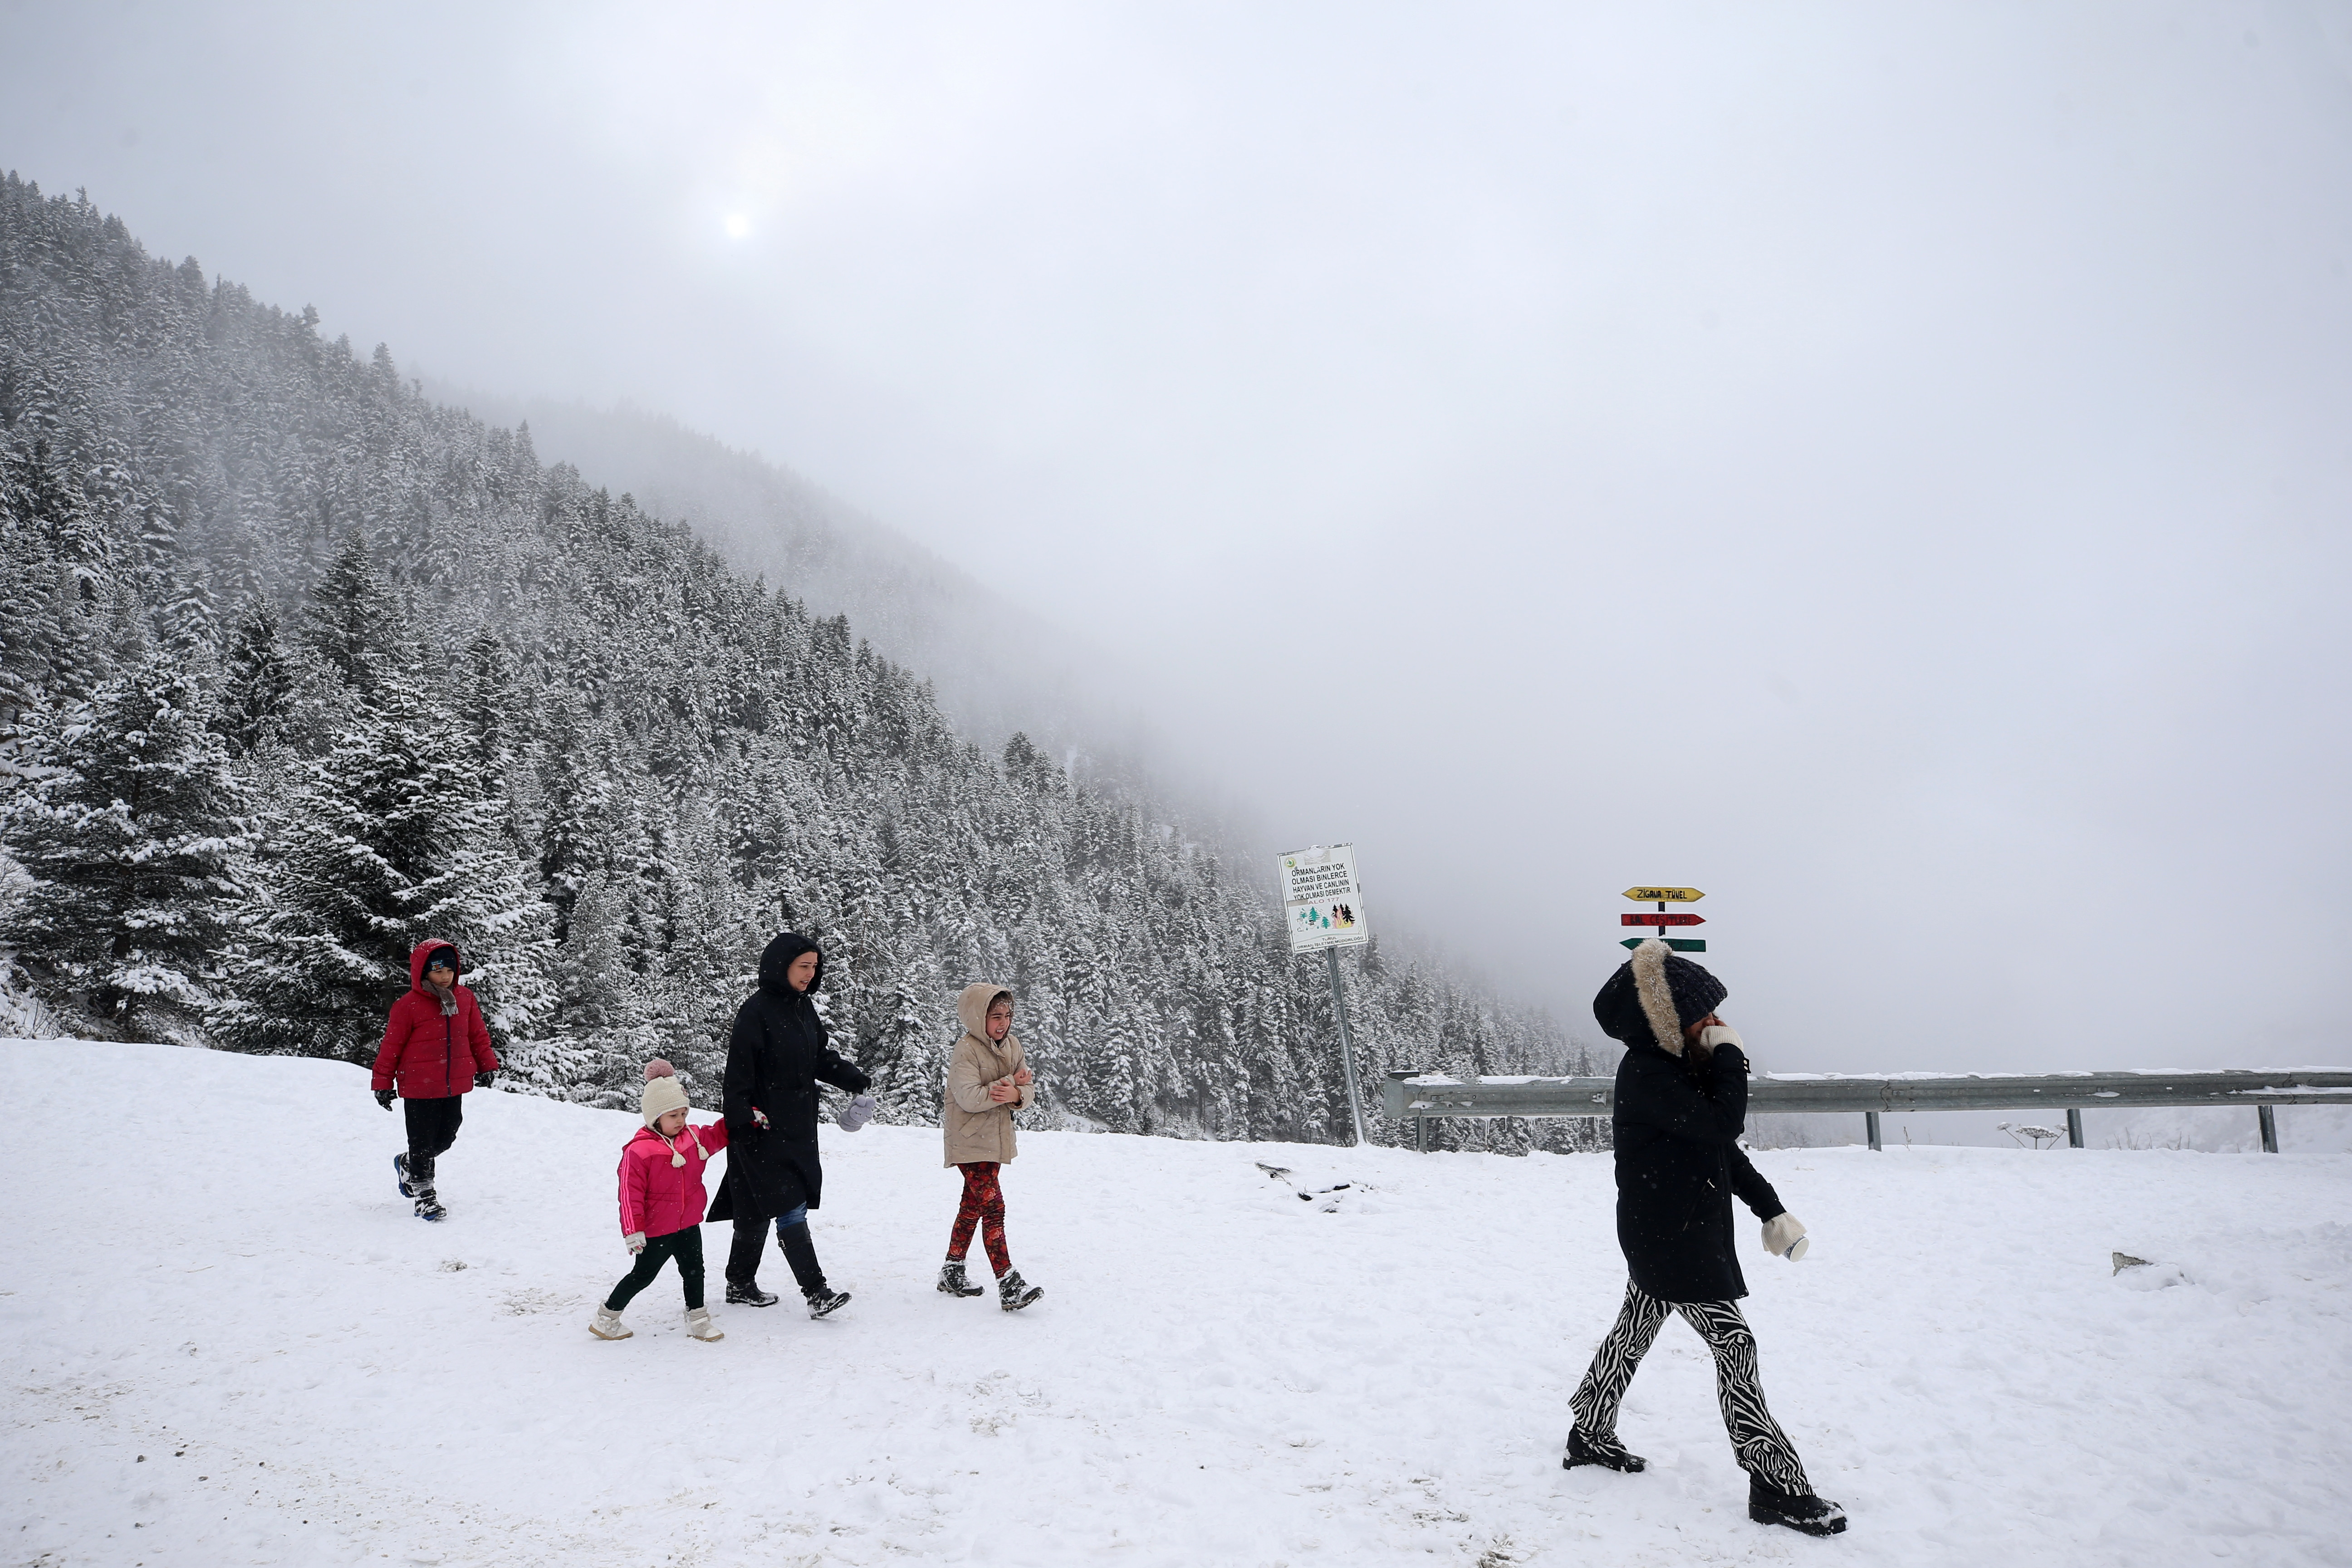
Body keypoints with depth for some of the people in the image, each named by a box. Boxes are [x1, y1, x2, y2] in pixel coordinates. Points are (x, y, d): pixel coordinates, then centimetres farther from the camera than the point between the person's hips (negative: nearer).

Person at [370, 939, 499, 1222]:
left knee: (445, 1138, 14)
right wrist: (383, 1082, -3)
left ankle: (408, 1164, 41)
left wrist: (487, 1066, 17)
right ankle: (424, 1195, 17)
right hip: (419, 1087, -5)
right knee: (423, 1142, 2)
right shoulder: (408, 1005, -11)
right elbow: (391, 1045, -6)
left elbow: (478, 1034, 15)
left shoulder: (465, 998, 4)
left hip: (455, 1085, 5)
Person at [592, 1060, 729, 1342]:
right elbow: (631, 1194, -19)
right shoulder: (639, 1151, -20)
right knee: (643, 1275, 7)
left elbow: (719, 1135, 20)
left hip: (689, 1224, 6)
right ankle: (607, 1317, 25)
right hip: (657, 1229, -6)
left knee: (694, 1271, 12)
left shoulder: (694, 1138, 1)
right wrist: (633, 1230, -20)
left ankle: (698, 1319, 27)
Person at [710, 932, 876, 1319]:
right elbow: (739, 1071, -16)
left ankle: (741, 1286, 28)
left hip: (798, 1127, 8)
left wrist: (856, 1081, 7)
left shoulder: (804, 1008, 11)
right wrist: (743, 1119, -20)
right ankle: (816, 1293, -10)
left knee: (759, 1209, 17)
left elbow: (821, 1059, 19)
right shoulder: (756, 1011, -14)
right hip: (764, 1128, -8)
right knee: (790, 1209, -10)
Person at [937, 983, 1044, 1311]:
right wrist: (1009, 1082, -19)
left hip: (996, 1140, 8)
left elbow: (1029, 1093, 4)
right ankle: (1009, 1285, -16)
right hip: (970, 1142, -8)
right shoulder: (965, 1051, -16)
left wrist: (1017, 1094, -20)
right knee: (993, 1207, -14)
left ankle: (952, 1272, 31)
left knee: (973, 1205, 17)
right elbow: (970, 1098, -25)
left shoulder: (1012, 1046, 6)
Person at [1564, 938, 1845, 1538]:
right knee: (1734, 1345, -6)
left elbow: (1724, 1149, 14)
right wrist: (1730, 1057, -16)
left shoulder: (1676, 1065, 9)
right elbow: (1724, 1124, -28)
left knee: (1633, 1332, 19)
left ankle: (1590, 1437, 33)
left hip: (1664, 1236, 10)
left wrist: (1772, 1210, 12)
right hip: (1668, 1239, -10)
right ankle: (1776, 1485, 1)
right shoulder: (1646, 1074, -21)